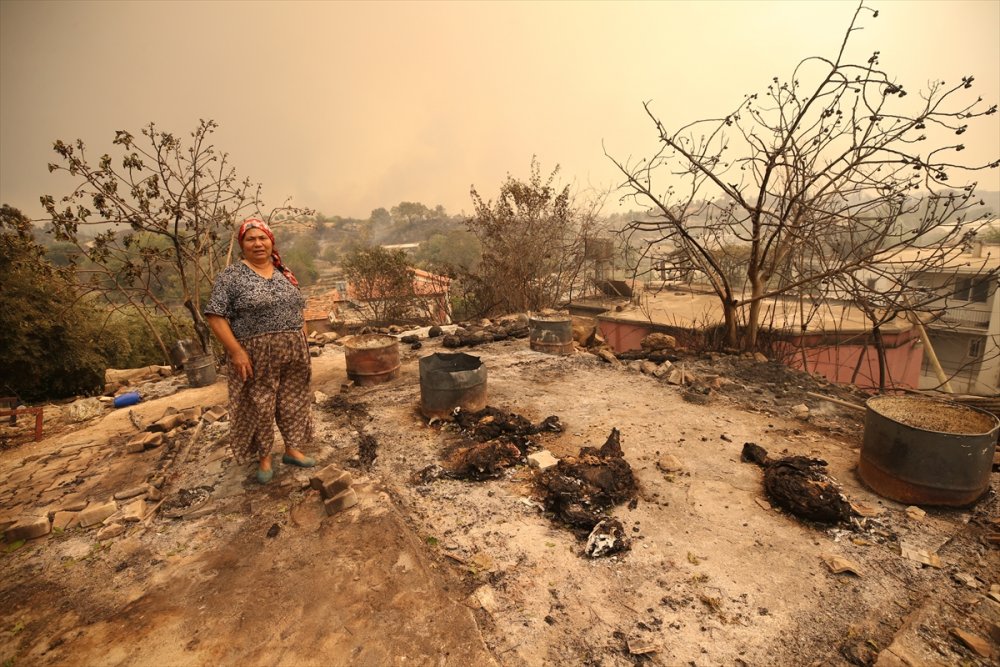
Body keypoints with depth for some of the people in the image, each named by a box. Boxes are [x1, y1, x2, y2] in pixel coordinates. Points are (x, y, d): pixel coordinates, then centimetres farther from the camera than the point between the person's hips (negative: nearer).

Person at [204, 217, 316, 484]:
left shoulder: (284, 273, 10)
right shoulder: (231, 275, -6)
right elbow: (215, 316, -11)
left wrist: (303, 344, 9)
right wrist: (236, 351, -17)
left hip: (293, 354, 5)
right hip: (257, 357, -4)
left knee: (294, 402, 13)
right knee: (260, 407, 8)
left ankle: (292, 449, 30)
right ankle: (264, 458, 26)